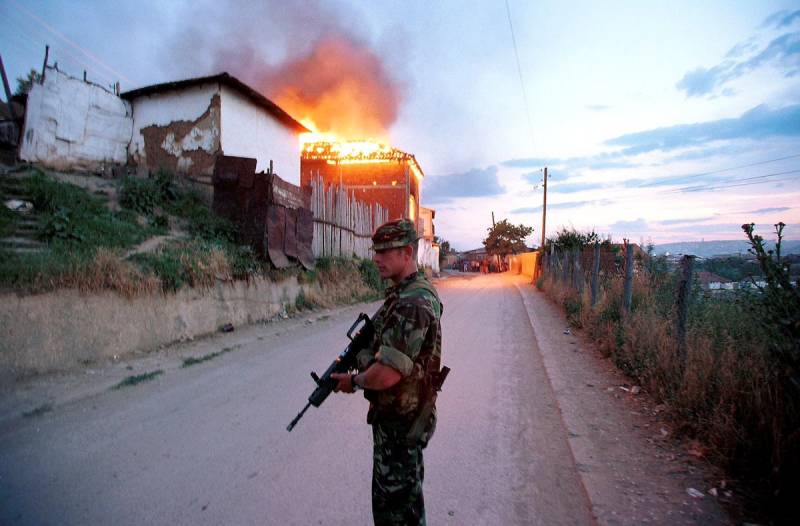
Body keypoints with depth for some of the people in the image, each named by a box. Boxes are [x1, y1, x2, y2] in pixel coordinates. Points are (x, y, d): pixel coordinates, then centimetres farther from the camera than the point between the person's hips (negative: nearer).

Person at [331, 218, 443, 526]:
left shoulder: (412, 302, -28)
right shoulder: (410, 292, 5)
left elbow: (388, 374, -31)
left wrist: (354, 382, -13)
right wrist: (355, 356, 5)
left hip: (399, 421, -9)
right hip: (404, 414, 9)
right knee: (405, 493, 26)